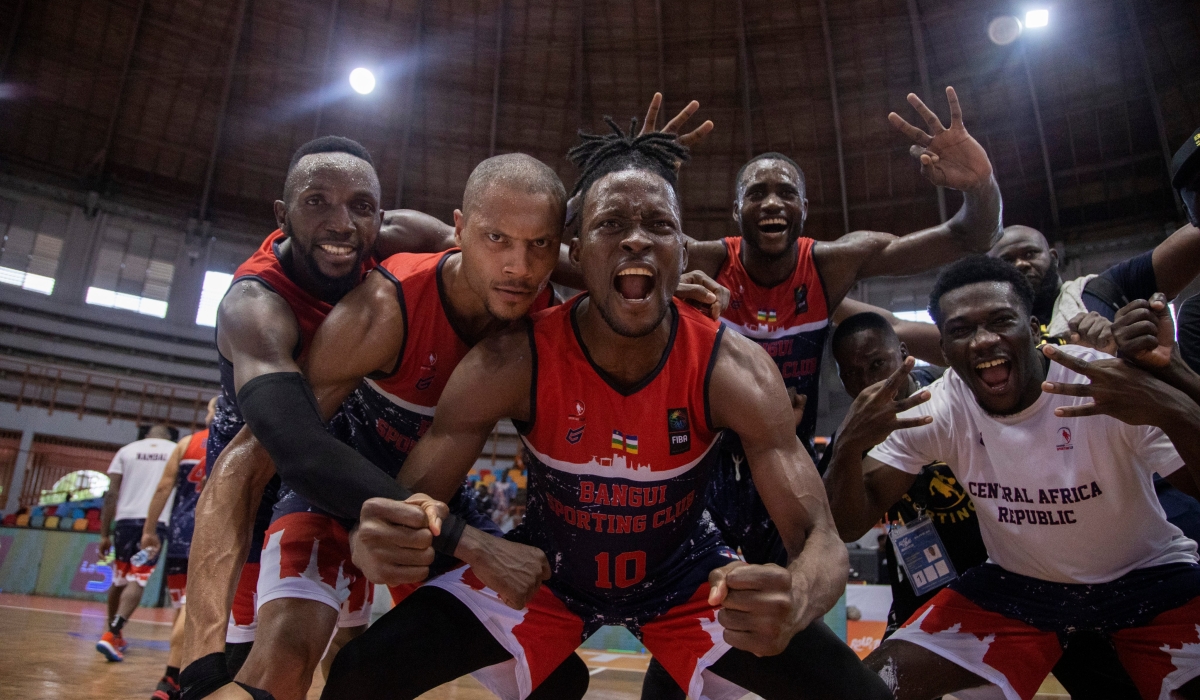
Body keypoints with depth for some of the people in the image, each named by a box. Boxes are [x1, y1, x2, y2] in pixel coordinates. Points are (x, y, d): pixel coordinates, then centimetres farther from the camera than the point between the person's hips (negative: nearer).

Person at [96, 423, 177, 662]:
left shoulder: (127, 450, 13)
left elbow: (111, 494, 6)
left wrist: (104, 534, 8)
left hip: (125, 519, 3)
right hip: (157, 522, -2)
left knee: (120, 579, 18)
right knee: (137, 580, -3)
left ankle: (113, 634, 32)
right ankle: (111, 635, -18)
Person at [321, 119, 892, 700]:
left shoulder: (732, 368, -23)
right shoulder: (511, 363, -23)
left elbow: (821, 541, -23)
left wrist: (796, 596, -46)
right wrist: (379, 539, -44)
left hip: (687, 577, 1)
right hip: (546, 570, 0)